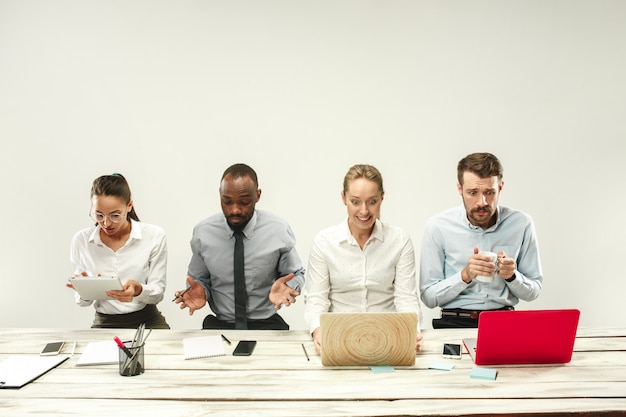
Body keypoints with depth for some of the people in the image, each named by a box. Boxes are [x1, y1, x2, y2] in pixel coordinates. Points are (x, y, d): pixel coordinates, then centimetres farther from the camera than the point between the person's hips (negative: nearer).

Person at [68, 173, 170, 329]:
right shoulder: (80, 240, 0)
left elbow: (157, 293, -2)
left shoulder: (154, 236, -3)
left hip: (147, 321, -1)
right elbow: (83, 301, 5)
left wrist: (138, 290, -24)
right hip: (104, 324, 1)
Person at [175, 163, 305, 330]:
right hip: (219, 325, 1)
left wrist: (286, 286, -16)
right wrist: (200, 291, -13)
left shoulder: (279, 230, -6)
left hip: (267, 325, 0)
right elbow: (199, 279, 10)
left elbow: (296, 274, 7)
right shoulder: (202, 233, -3)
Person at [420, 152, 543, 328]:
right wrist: (465, 275, -17)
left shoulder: (521, 224, 1)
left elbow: (532, 292, 9)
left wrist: (512, 275, -11)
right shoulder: (437, 226, -4)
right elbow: (429, 297, -3)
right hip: (455, 322, -1)